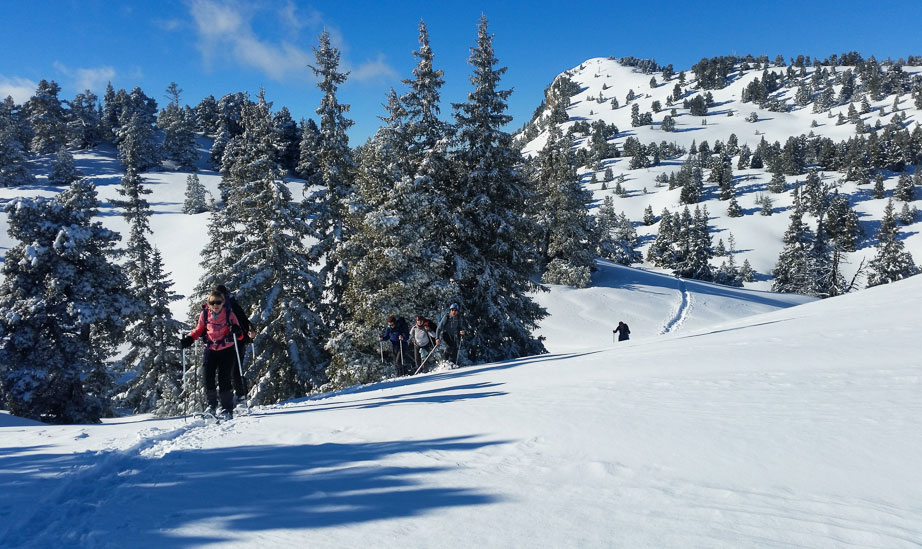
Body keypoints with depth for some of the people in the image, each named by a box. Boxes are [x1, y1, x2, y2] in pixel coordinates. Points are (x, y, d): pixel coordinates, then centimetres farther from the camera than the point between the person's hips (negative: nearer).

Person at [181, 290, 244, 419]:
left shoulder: (229, 314, -7)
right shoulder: (205, 315, -1)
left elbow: (240, 336, -6)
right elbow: (198, 330, 13)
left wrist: (237, 332, -29)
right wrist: (188, 340, -4)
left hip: (227, 350, -3)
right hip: (211, 350, 3)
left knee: (224, 379, -6)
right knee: (208, 377, -6)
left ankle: (227, 409, 2)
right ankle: (211, 406, 9)